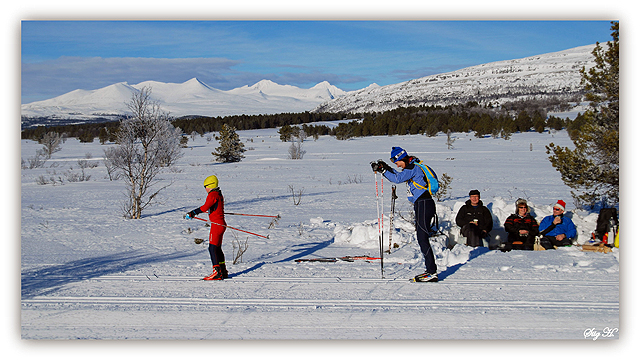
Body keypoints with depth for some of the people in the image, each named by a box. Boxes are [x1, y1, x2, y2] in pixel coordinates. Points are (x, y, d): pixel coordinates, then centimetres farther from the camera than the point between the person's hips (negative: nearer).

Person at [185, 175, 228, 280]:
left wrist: (192, 213, -24)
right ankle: (223, 271, 19)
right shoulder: (219, 194, 17)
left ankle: (217, 272, -16)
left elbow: (205, 207, -24)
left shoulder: (213, 195, -12)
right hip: (221, 224, 10)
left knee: (212, 248, -11)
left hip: (216, 224, -10)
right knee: (218, 248, 15)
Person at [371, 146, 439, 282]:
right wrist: (385, 168, 20)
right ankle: (430, 270, 15)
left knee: (422, 239, -11)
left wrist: (383, 170, -14)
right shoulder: (414, 167, 19)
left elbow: (398, 178, -21)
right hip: (421, 205, 10)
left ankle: (432, 273, -12)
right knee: (421, 238, 11)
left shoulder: (413, 167, -12)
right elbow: (399, 176, 31)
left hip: (424, 205, -10)